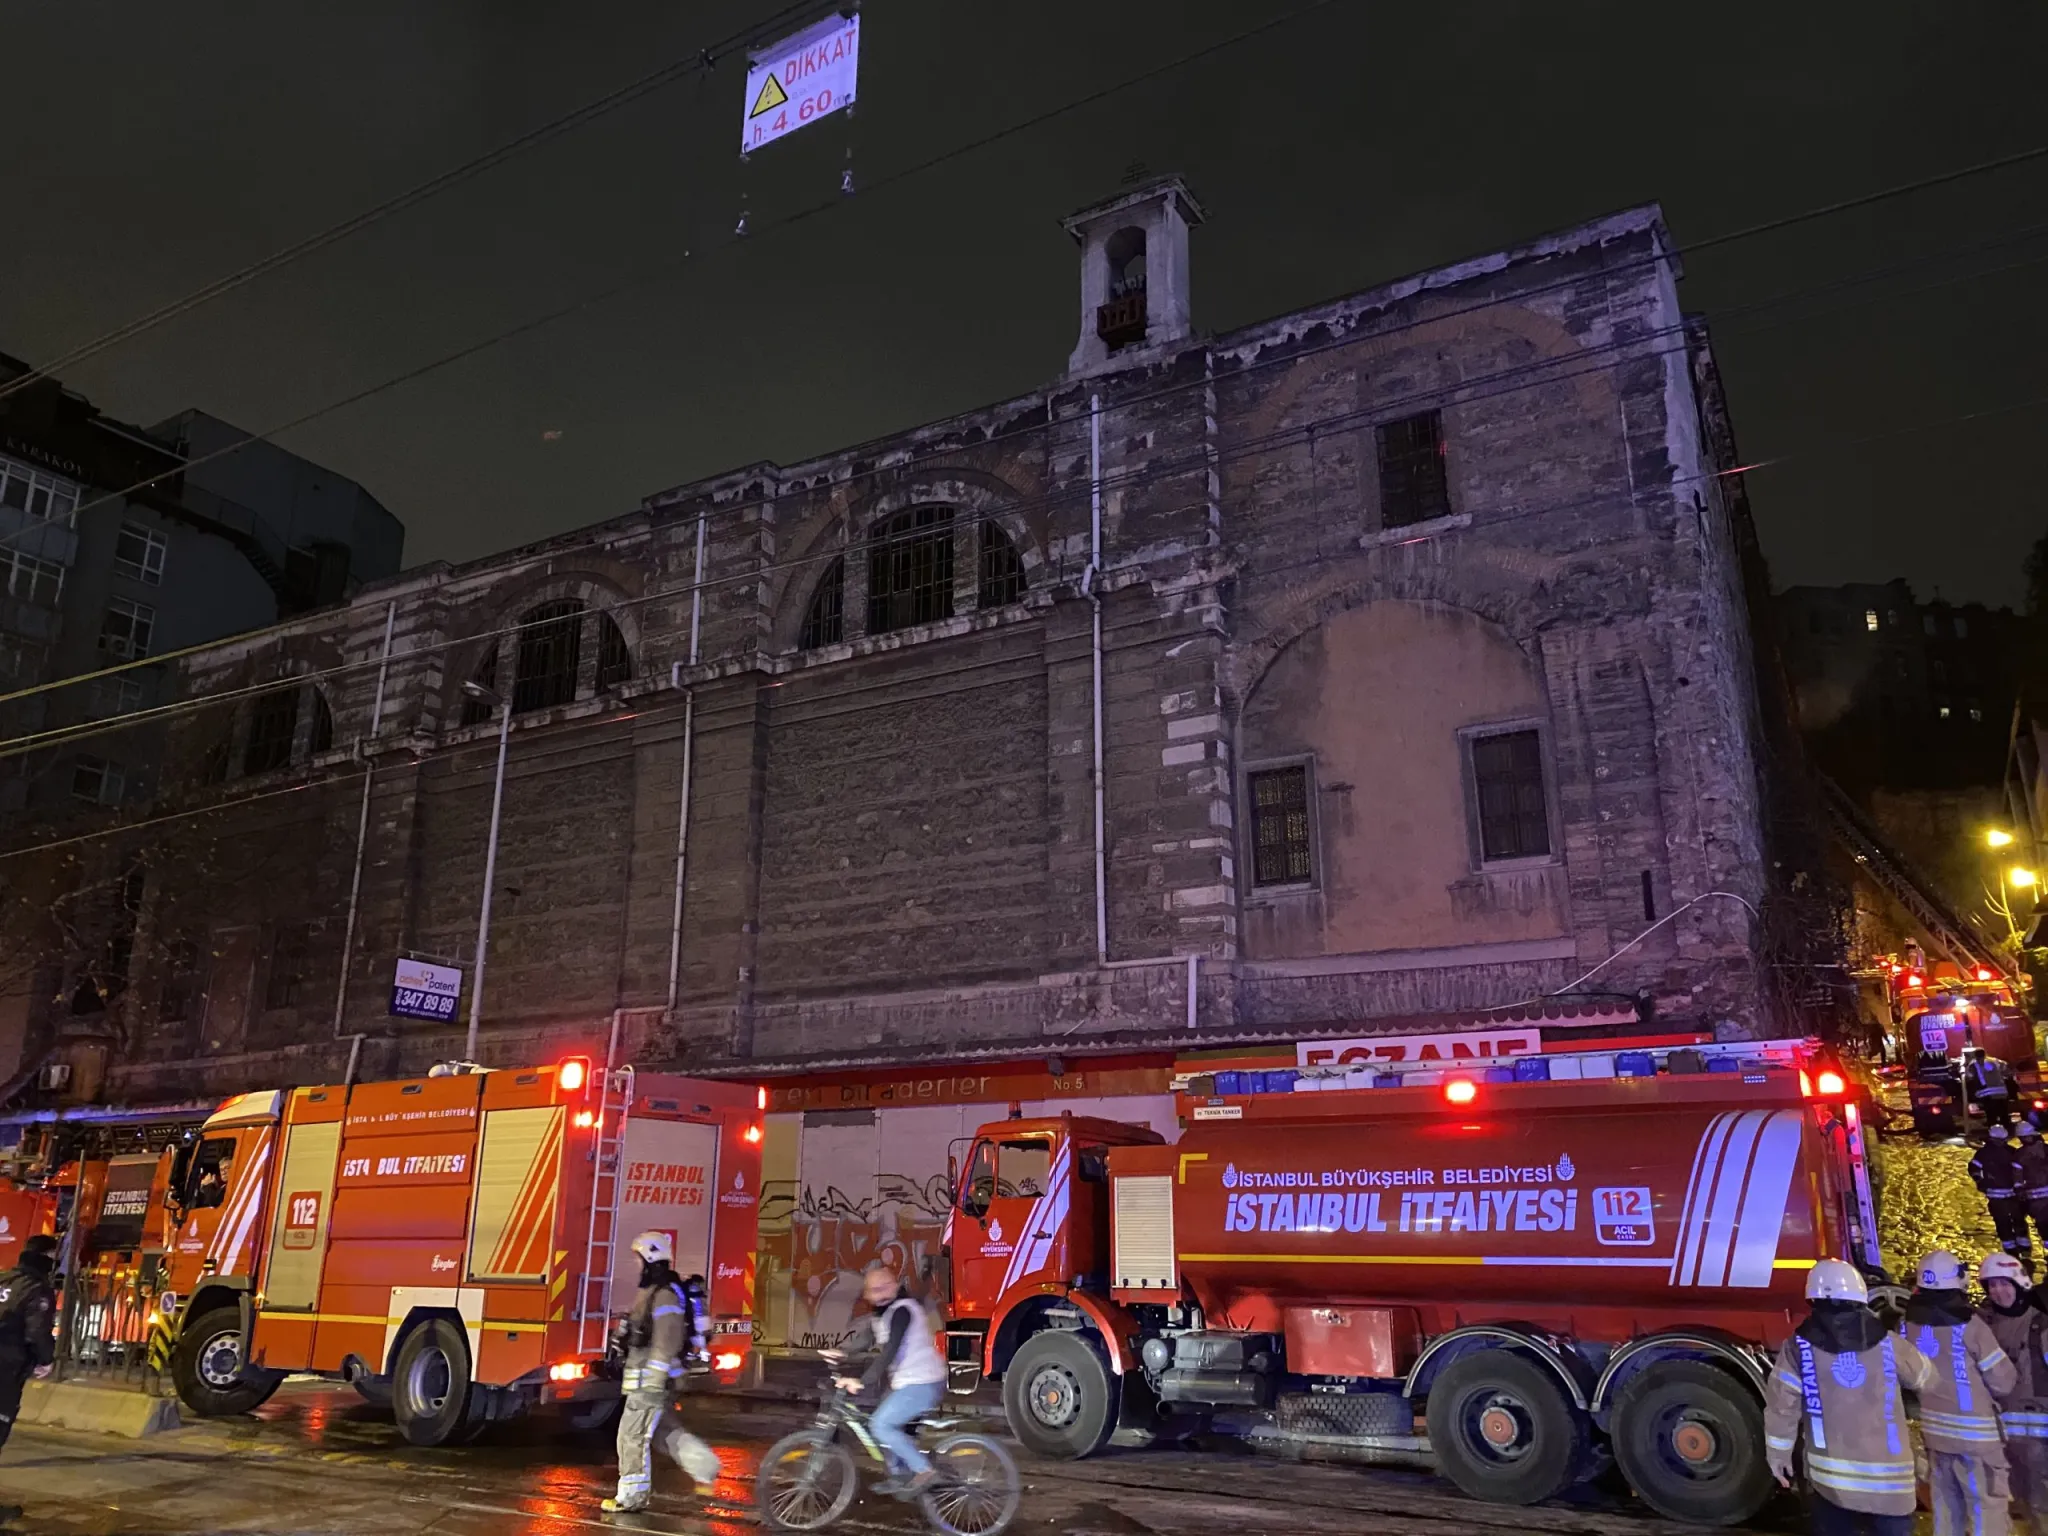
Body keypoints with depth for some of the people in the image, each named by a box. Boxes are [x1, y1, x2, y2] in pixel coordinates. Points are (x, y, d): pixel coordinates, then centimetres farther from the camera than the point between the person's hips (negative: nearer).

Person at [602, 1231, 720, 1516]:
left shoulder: (665, 1295, -19)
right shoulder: (653, 1291, 14)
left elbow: (667, 1341, -25)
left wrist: (655, 1380, -26)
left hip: (652, 1378, -10)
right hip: (648, 1377, 10)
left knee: (633, 1436, -3)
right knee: (663, 1429, 16)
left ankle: (631, 1497, 6)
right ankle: (704, 1465, 15)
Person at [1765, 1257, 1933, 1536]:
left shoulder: (1800, 1346, -7)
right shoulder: (1887, 1342, -2)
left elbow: (1782, 1405, -5)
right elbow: (1924, 1378, 18)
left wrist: (1778, 1453, 8)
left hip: (1830, 1473, -1)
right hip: (1887, 1472, 1)